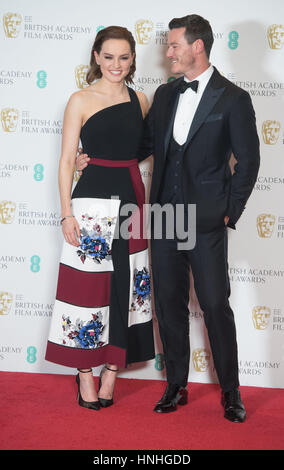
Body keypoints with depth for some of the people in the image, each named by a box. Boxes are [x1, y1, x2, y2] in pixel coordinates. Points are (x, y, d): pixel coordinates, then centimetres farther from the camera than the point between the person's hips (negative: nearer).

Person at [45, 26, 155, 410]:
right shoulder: (81, 101, -2)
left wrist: (144, 200, 5)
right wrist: (67, 213, -9)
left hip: (133, 197, 4)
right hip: (93, 200, -4)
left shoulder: (140, 100, 10)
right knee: (88, 285, 0)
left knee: (127, 287, 6)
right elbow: (67, 160, -3)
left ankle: (111, 372, 18)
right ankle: (85, 374, 14)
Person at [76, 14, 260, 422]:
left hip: (207, 221, -5)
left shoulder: (232, 98, -5)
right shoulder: (165, 94, 11)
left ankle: (230, 392, 16)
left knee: (215, 305, 0)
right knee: (169, 304, 10)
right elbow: (146, 144, 18)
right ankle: (177, 387, 24)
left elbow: (248, 161, -4)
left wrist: (229, 213, -5)